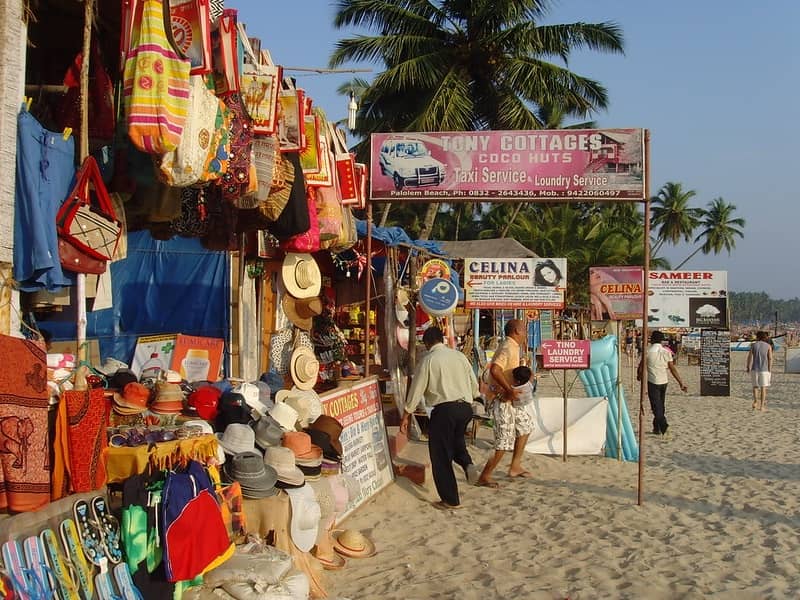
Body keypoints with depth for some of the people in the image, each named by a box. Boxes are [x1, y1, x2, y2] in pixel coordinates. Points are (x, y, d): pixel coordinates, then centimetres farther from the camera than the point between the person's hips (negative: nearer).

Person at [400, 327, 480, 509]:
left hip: (444, 409, -6)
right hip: (465, 407, 6)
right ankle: (467, 463, 0)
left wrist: (406, 416, 5)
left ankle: (451, 500, 10)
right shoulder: (459, 356, 10)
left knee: (441, 455, 5)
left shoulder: (428, 360, -4)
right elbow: (474, 385, 14)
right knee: (456, 440, 30)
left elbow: (416, 390, -3)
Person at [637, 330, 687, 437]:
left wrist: (639, 376, 21)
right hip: (664, 382, 4)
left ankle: (663, 424, -25)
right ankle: (657, 427, 25)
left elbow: (641, 366, 0)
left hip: (652, 382, -4)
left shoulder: (648, 351, -10)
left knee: (656, 405, -4)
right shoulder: (666, 352, 0)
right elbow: (673, 369, -2)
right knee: (661, 405, 16)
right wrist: (681, 383, 2)